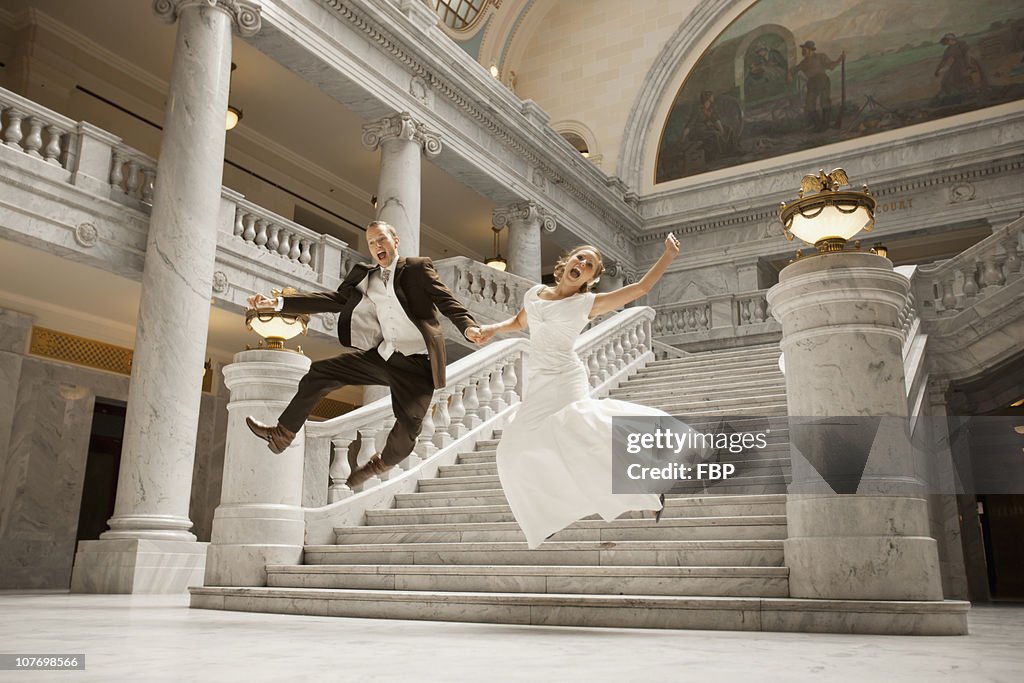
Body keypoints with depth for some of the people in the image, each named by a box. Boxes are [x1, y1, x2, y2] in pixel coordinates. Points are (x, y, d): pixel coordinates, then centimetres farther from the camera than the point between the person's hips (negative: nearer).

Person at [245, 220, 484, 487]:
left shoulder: (418, 268, 0)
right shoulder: (365, 278, 14)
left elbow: (446, 301, -7)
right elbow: (333, 300, 8)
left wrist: (468, 327, -28)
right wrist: (278, 303, 1)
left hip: (417, 364, -5)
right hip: (383, 355, 5)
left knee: (407, 430, -5)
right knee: (320, 372, -1)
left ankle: (381, 464, 29)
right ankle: (282, 434, 14)